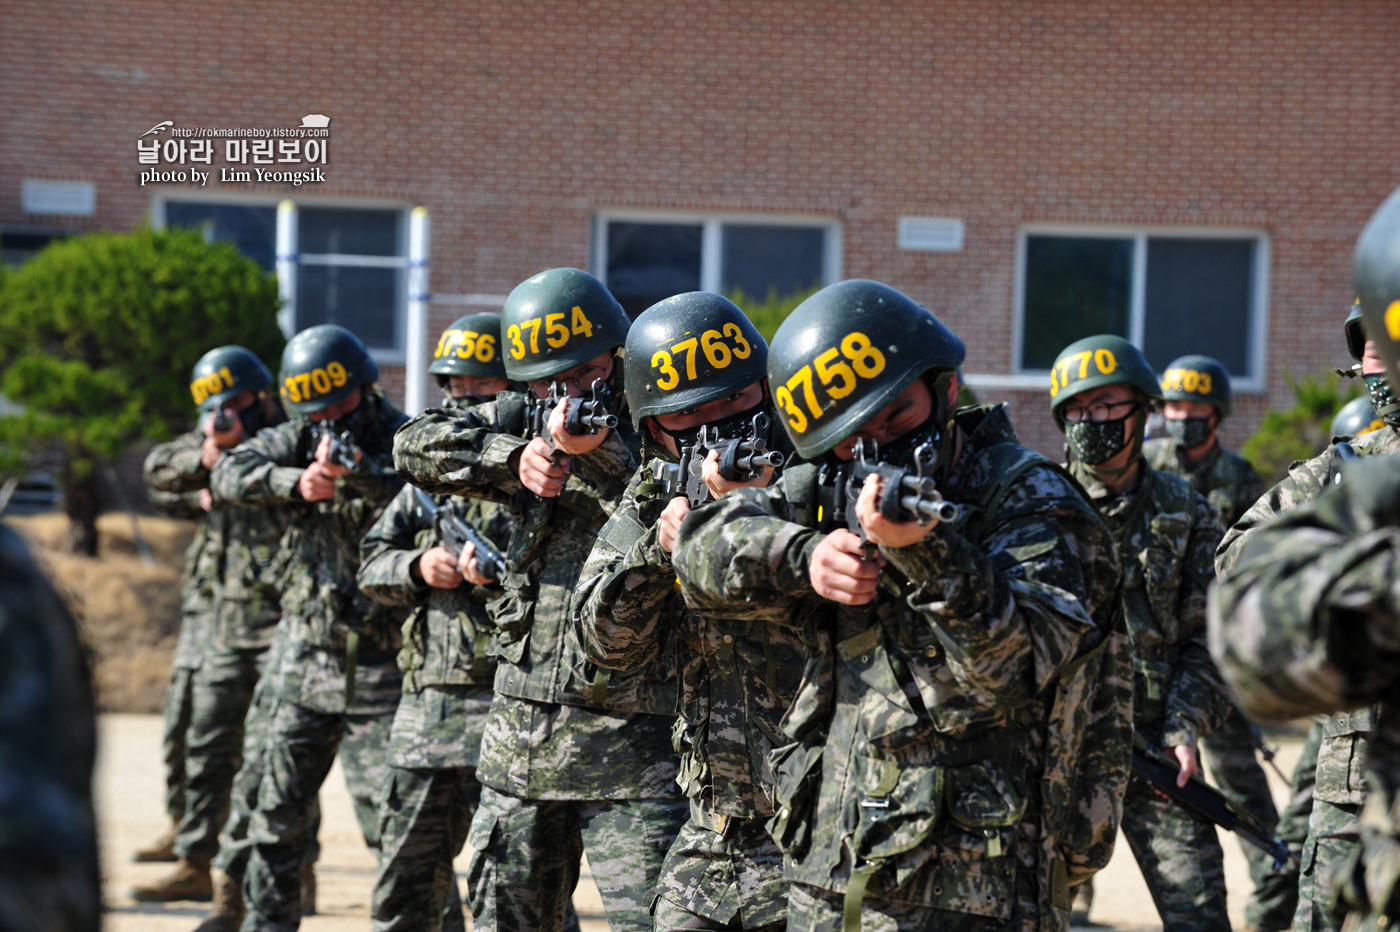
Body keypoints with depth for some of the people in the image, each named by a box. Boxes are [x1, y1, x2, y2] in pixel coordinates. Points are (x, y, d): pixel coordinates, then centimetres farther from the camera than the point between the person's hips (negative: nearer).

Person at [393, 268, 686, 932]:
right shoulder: (523, 423, 10)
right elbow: (417, 447, 1)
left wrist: (602, 455, -26)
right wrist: (514, 457, -12)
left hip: (632, 750, -5)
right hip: (519, 743, 5)